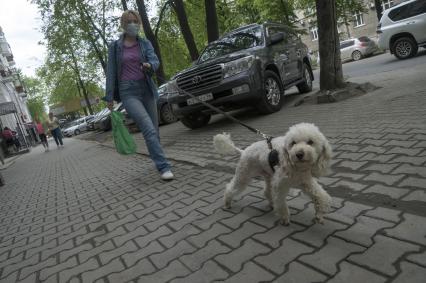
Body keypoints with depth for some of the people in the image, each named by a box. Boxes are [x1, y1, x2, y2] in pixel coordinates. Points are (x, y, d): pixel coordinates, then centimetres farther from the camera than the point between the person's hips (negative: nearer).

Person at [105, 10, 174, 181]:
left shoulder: (145, 43, 9)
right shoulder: (115, 47, 5)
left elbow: (155, 61, -6)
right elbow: (111, 72, 5)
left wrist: (149, 65, -30)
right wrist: (110, 97, 2)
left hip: (147, 89, 3)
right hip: (128, 92, -3)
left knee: (154, 130, 8)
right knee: (149, 129, -19)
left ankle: (158, 159, 28)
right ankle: (164, 167, -21)